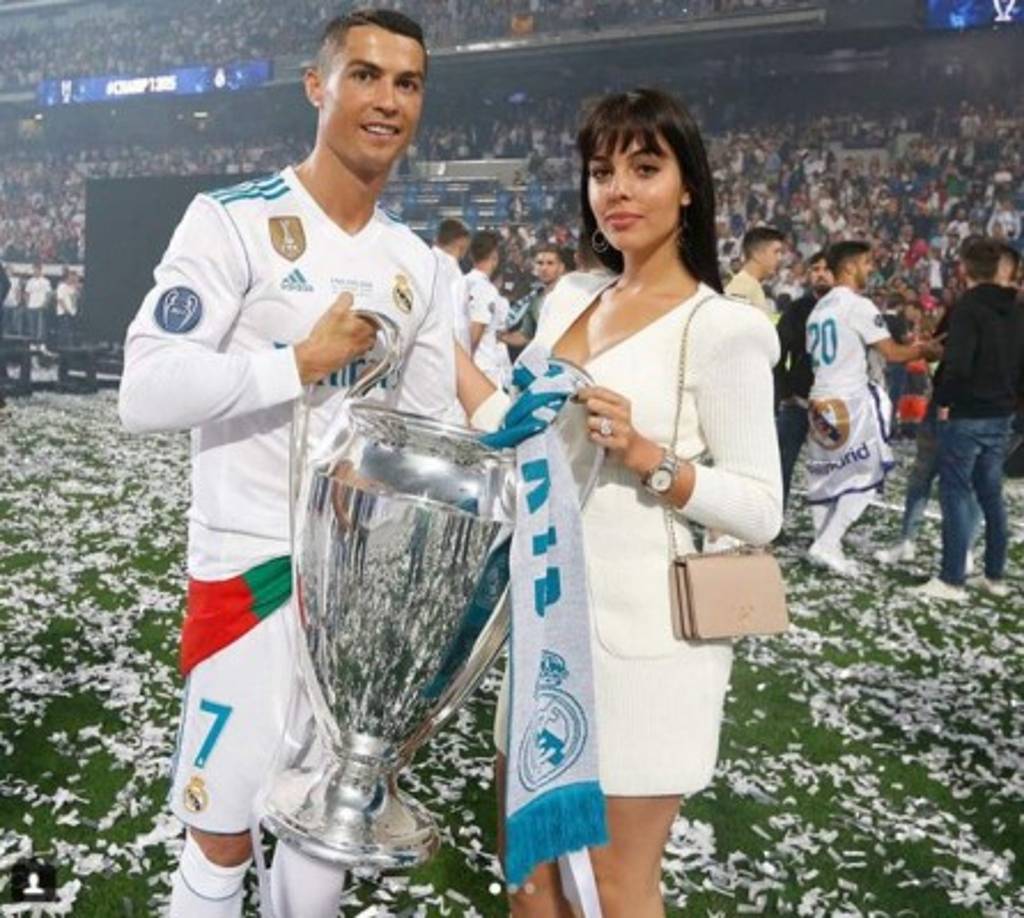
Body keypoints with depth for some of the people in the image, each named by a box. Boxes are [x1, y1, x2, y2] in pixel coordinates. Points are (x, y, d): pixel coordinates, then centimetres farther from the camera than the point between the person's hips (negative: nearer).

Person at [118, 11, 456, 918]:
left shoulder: (415, 262, 8)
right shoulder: (234, 220, -10)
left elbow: (433, 421, 11)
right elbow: (147, 391, -20)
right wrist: (303, 360, -19)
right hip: (253, 559, -5)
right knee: (222, 833, 5)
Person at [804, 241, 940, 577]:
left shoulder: (819, 307, 16)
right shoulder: (858, 305, -10)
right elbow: (892, 353, -9)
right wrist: (924, 350, 9)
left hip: (821, 401, 8)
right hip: (851, 401, -8)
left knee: (826, 478, 12)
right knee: (866, 474, -1)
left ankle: (825, 546, 15)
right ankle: (827, 544, -7)